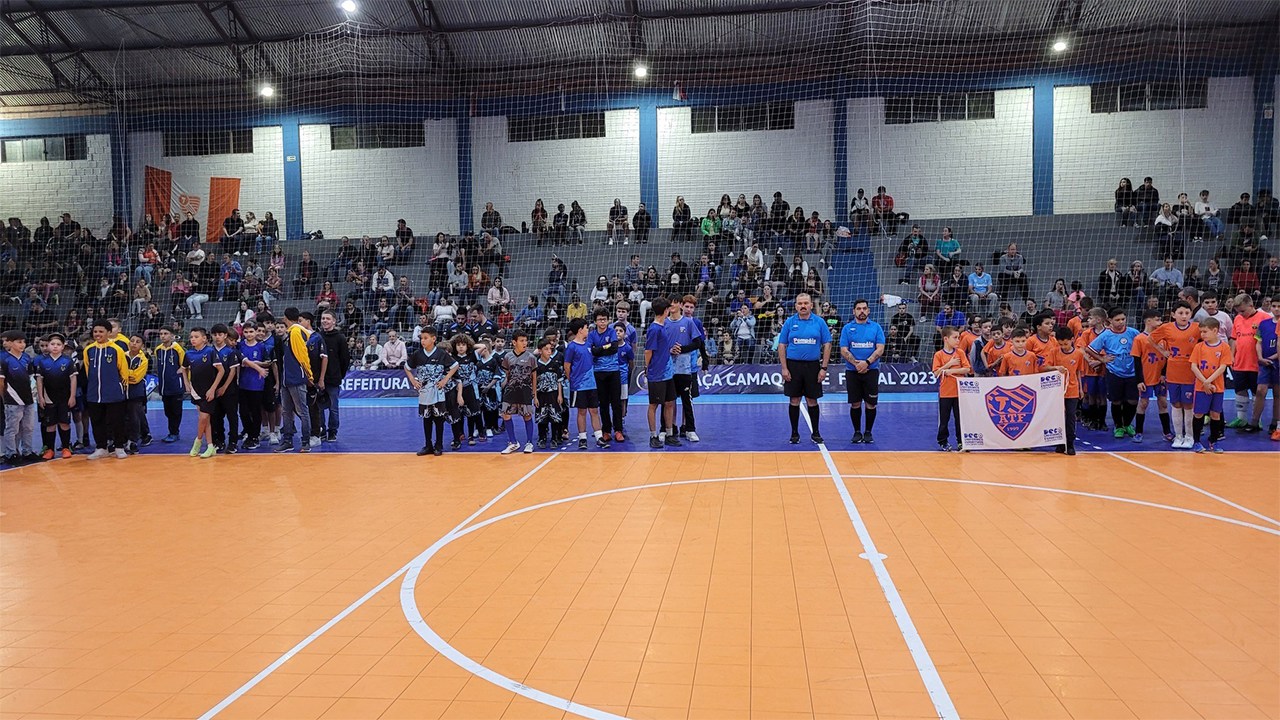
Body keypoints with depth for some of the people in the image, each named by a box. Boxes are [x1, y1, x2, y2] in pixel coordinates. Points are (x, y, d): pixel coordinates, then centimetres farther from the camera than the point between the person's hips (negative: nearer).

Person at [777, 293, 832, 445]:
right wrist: (784, 368, -5)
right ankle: (795, 433, 14)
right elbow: (782, 346, 2)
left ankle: (815, 433, 16)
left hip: (812, 366, 0)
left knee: (812, 400, 5)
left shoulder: (819, 322, 1)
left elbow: (827, 345, 2)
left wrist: (823, 368, -4)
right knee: (794, 400, 4)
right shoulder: (789, 322, 2)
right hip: (793, 365, 0)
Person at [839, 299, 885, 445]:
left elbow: (880, 349, -3)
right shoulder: (847, 328, 5)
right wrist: (856, 363, -15)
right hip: (852, 371, 0)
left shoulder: (876, 327, 5)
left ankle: (868, 432, 13)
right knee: (855, 404, 2)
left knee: (871, 404, 0)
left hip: (871, 370, 0)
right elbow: (844, 351, -1)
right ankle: (857, 432, 14)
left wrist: (867, 362, -17)